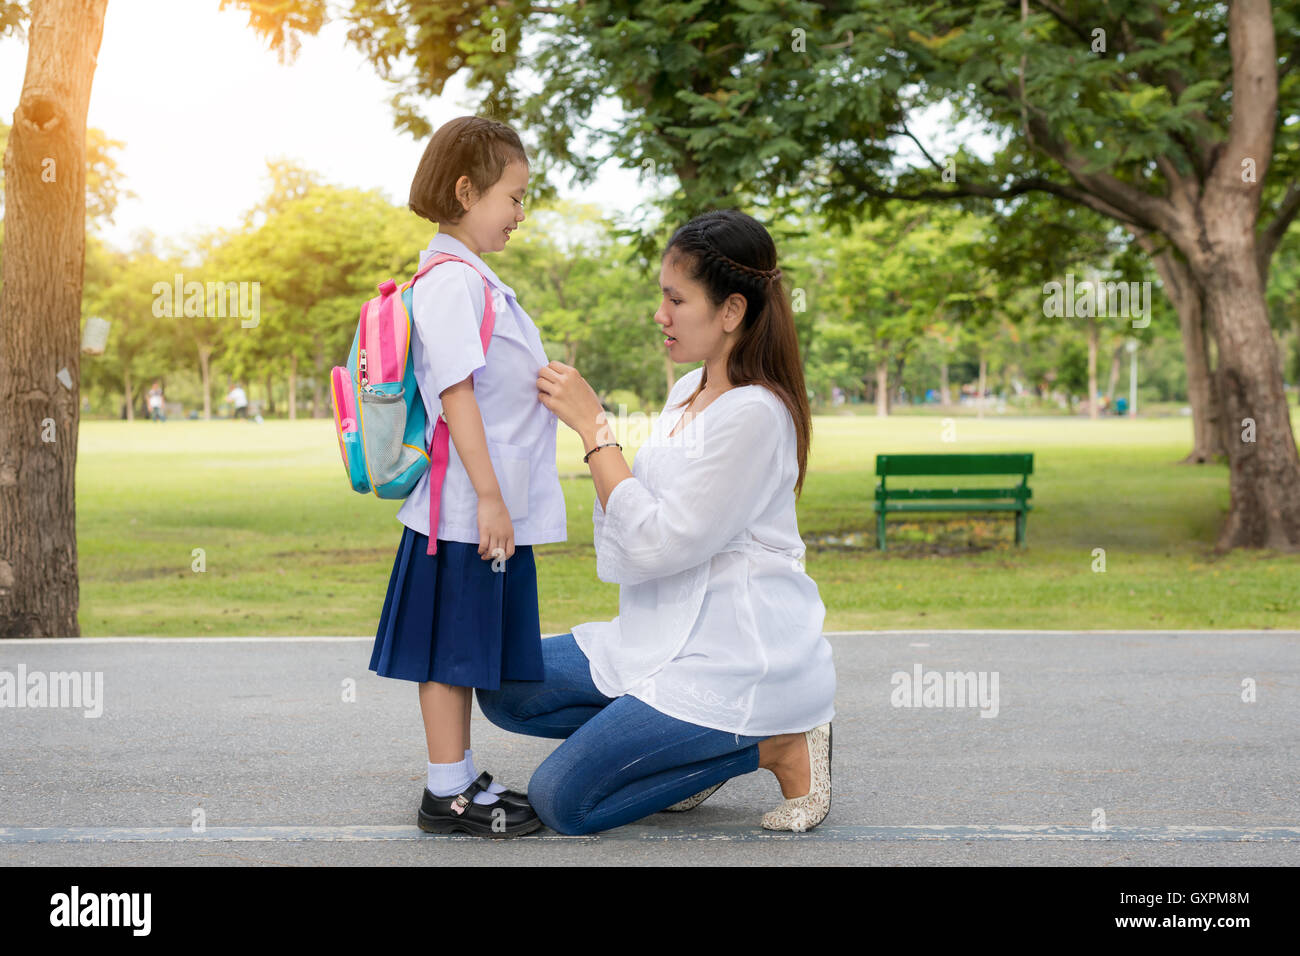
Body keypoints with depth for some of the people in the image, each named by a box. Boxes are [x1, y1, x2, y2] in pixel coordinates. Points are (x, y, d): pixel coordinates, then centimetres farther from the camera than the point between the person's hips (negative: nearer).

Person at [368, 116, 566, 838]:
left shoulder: (472, 279, 17)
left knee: (469, 653, 15)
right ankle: (447, 795, 7)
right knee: (451, 649, -1)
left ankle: (460, 781, 24)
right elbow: (455, 394, -20)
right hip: (468, 508, -10)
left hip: (494, 507, 10)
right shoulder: (451, 282, -14)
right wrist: (489, 497, -22)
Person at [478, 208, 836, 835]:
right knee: (504, 689, 6)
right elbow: (648, 520, 12)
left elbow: (658, 545, -21)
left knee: (561, 801, -12)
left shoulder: (754, 413, -20)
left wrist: (592, 427, -16)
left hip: (739, 659, -10)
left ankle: (773, 745, -2)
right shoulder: (689, 392, 10)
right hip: (671, 637, 10)